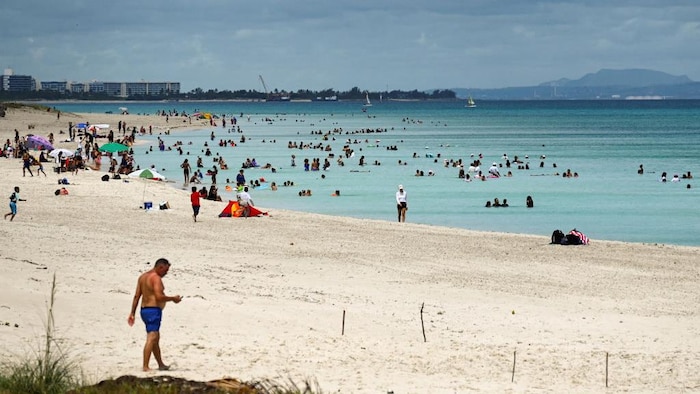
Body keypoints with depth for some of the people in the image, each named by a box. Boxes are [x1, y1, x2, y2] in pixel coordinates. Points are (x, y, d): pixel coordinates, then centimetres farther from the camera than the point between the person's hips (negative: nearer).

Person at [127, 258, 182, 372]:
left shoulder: (143, 276, 14)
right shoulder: (156, 278, -14)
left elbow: (136, 296, 13)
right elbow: (159, 296, -23)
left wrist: (132, 313, 13)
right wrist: (173, 298, -8)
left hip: (144, 310, 10)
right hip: (154, 310, -10)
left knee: (156, 338, 21)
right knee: (151, 338, -13)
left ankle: (161, 365, 32)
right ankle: (145, 367, -20)